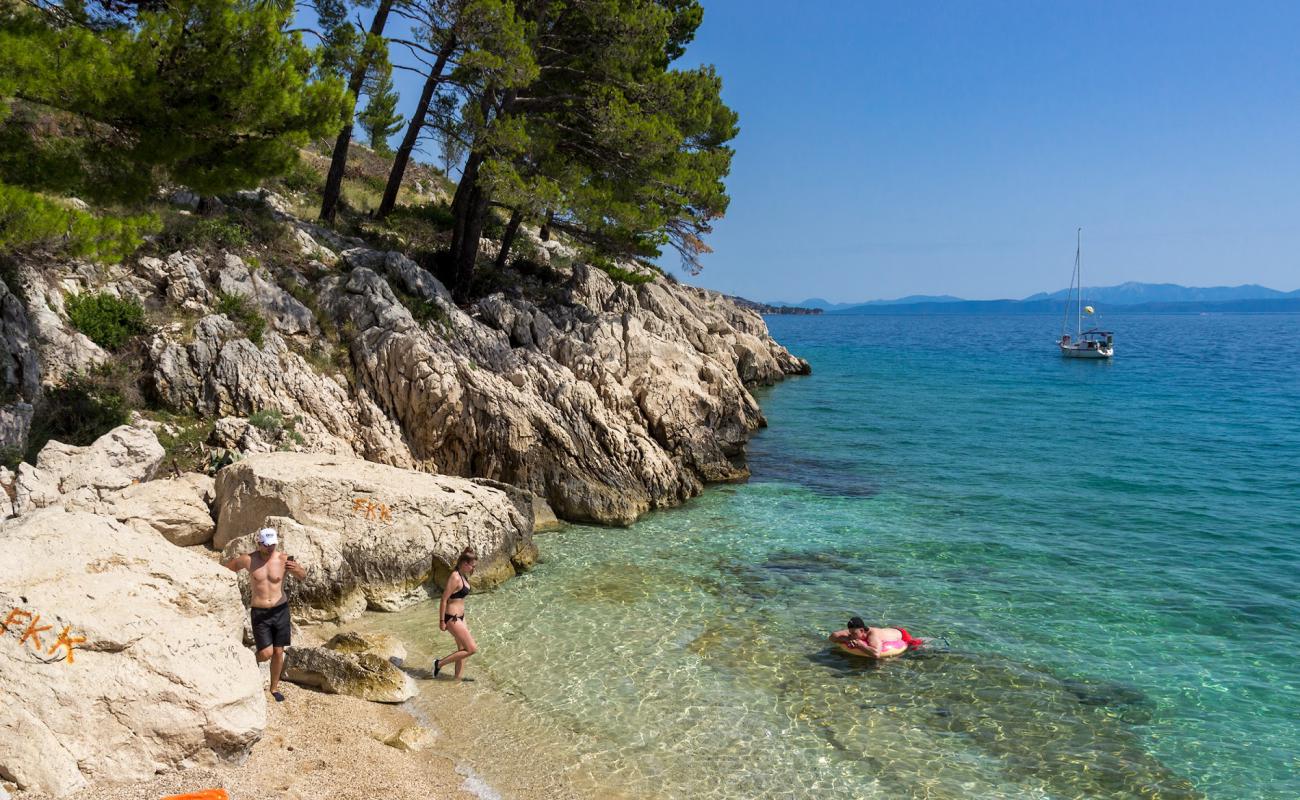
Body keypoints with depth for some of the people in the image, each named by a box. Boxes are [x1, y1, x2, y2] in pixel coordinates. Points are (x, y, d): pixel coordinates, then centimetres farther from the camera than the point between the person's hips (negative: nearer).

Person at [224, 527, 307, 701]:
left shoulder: (283, 559, -8)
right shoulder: (248, 560, -8)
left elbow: (303, 576, -18)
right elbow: (225, 569, 10)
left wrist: (297, 569, -39)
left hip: (281, 610, 1)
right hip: (260, 613, -1)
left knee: (278, 651, 7)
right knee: (266, 652, -8)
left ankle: (274, 688, 25)